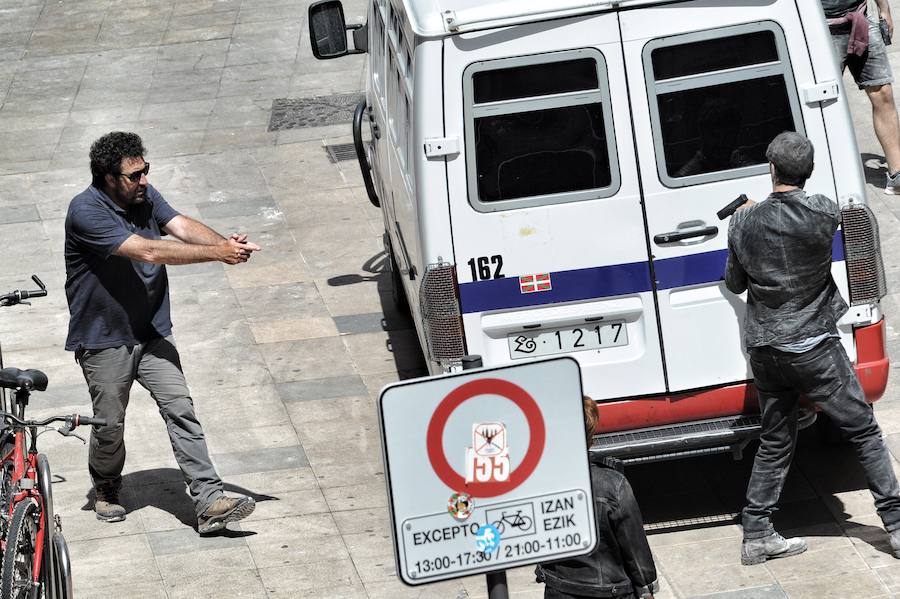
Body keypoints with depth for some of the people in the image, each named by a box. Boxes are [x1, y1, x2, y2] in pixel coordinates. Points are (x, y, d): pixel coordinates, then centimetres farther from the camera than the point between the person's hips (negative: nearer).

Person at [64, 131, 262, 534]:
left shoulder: (145, 196, 1)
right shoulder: (86, 212, -23)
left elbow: (183, 226, -12)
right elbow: (148, 251, -30)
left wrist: (225, 242, -34)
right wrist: (217, 254, -32)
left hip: (152, 334, 5)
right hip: (105, 340, -5)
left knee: (180, 410, -7)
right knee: (109, 425, 9)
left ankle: (209, 504, -12)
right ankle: (106, 490, 38)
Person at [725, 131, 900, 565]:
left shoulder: (745, 222, -6)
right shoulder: (825, 213, -14)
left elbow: (734, 284, 7)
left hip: (763, 347, 3)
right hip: (813, 346, -3)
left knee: (775, 442, 15)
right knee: (863, 432, 7)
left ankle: (756, 536, 12)